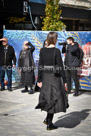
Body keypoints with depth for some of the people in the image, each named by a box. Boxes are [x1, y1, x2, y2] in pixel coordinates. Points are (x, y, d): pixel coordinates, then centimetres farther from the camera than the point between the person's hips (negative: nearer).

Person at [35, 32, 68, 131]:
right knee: (54, 99, 5)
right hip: (54, 77, -5)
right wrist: (65, 81, -7)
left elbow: (40, 66, 3)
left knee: (48, 98, 21)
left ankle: (47, 119, 23)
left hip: (45, 77, 5)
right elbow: (60, 67, -13)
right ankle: (49, 124, 10)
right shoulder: (56, 51, -14)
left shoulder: (42, 50, 1)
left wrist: (39, 80, 10)